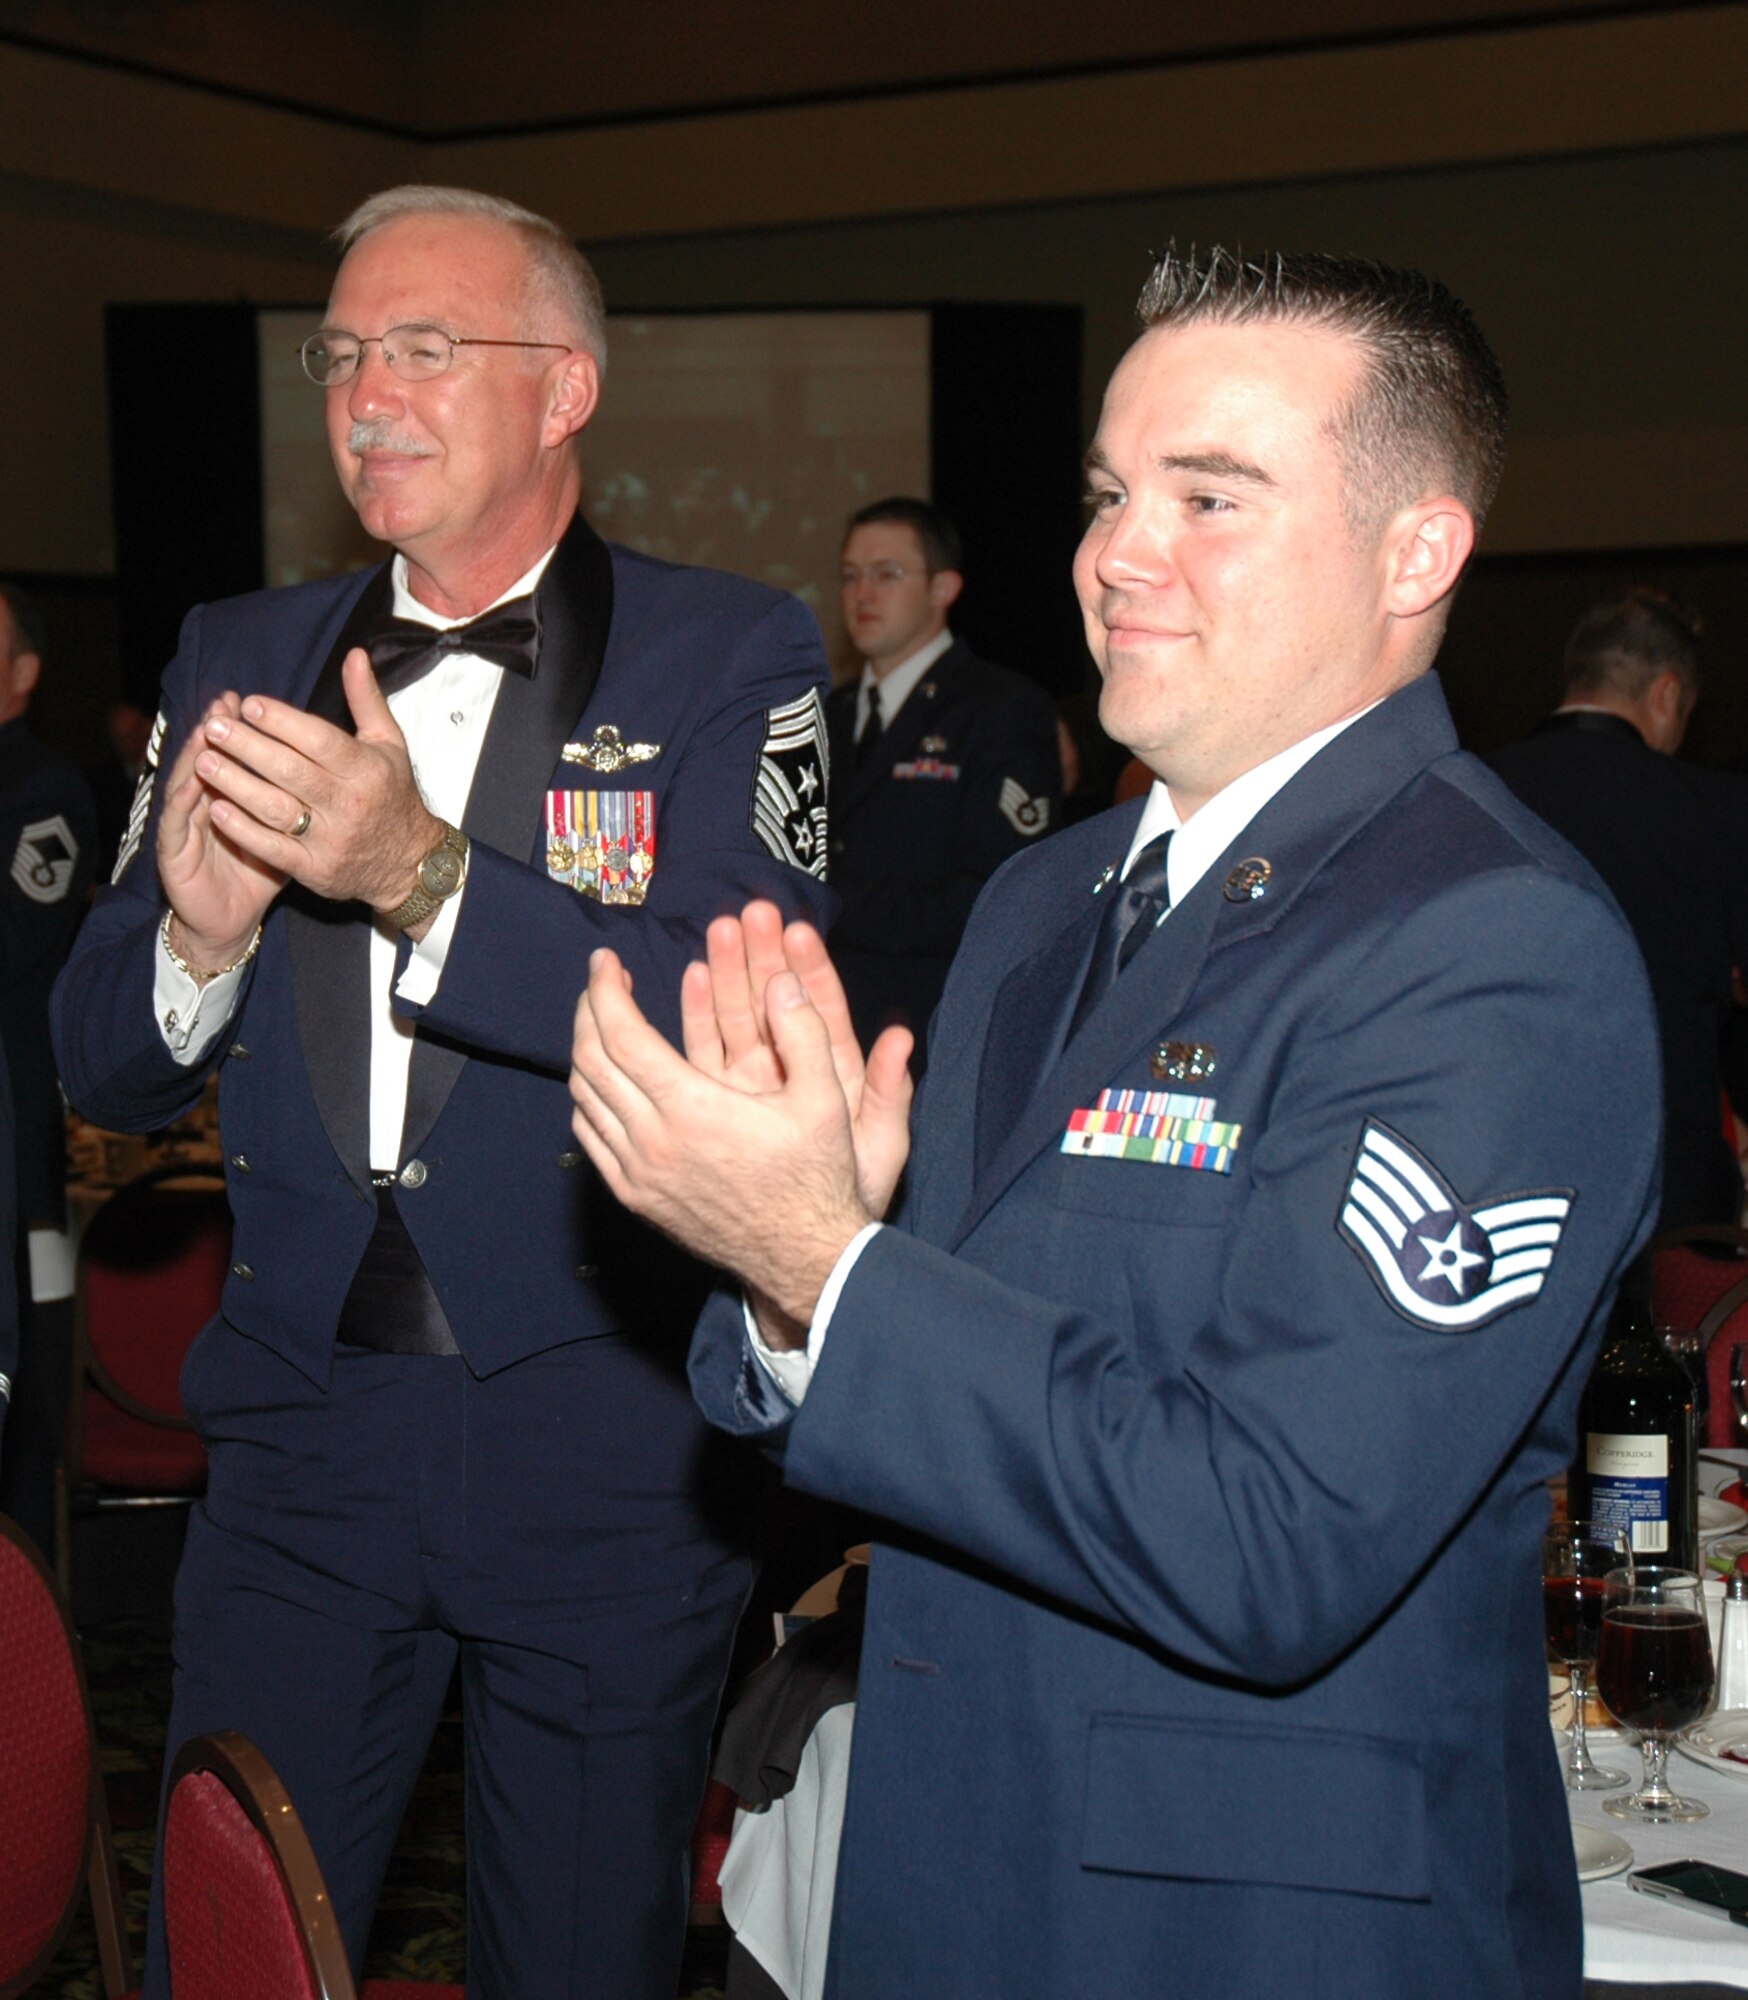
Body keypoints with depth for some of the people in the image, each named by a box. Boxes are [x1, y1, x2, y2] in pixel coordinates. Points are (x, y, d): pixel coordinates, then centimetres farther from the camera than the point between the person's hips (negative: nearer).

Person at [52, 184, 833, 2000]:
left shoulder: (727, 659, -4)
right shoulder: (237, 661, 8)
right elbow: (100, 1065, 7)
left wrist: (429, 875, -29)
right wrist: (197, 940, -16)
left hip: (603, 1440, -3)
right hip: (302, 1421, 3)